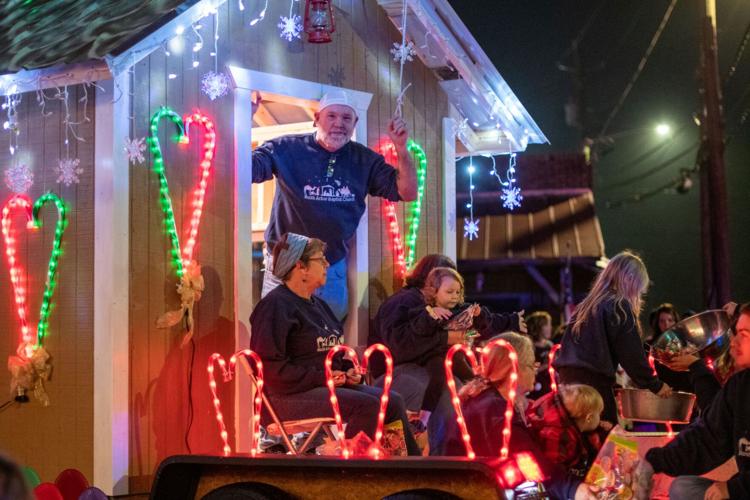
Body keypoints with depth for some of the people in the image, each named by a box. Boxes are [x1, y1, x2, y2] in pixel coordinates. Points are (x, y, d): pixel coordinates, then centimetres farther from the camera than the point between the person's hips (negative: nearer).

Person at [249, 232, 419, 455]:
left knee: (393, 401, -8)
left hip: (328, 385, 9)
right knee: (368, 406, -27)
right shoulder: (275, 305, -10)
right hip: (289, 396, -9)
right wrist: (321, 377, -19)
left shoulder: (317, 304, 21)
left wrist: (348, 370, 9)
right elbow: (270, 365, -19)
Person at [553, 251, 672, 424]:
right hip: (594, 381, -8)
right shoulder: (620, 306, -3)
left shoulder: (587, 305, 20)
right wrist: (655, 385, 4)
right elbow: (632, 354, -4)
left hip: (568, 377, 8)